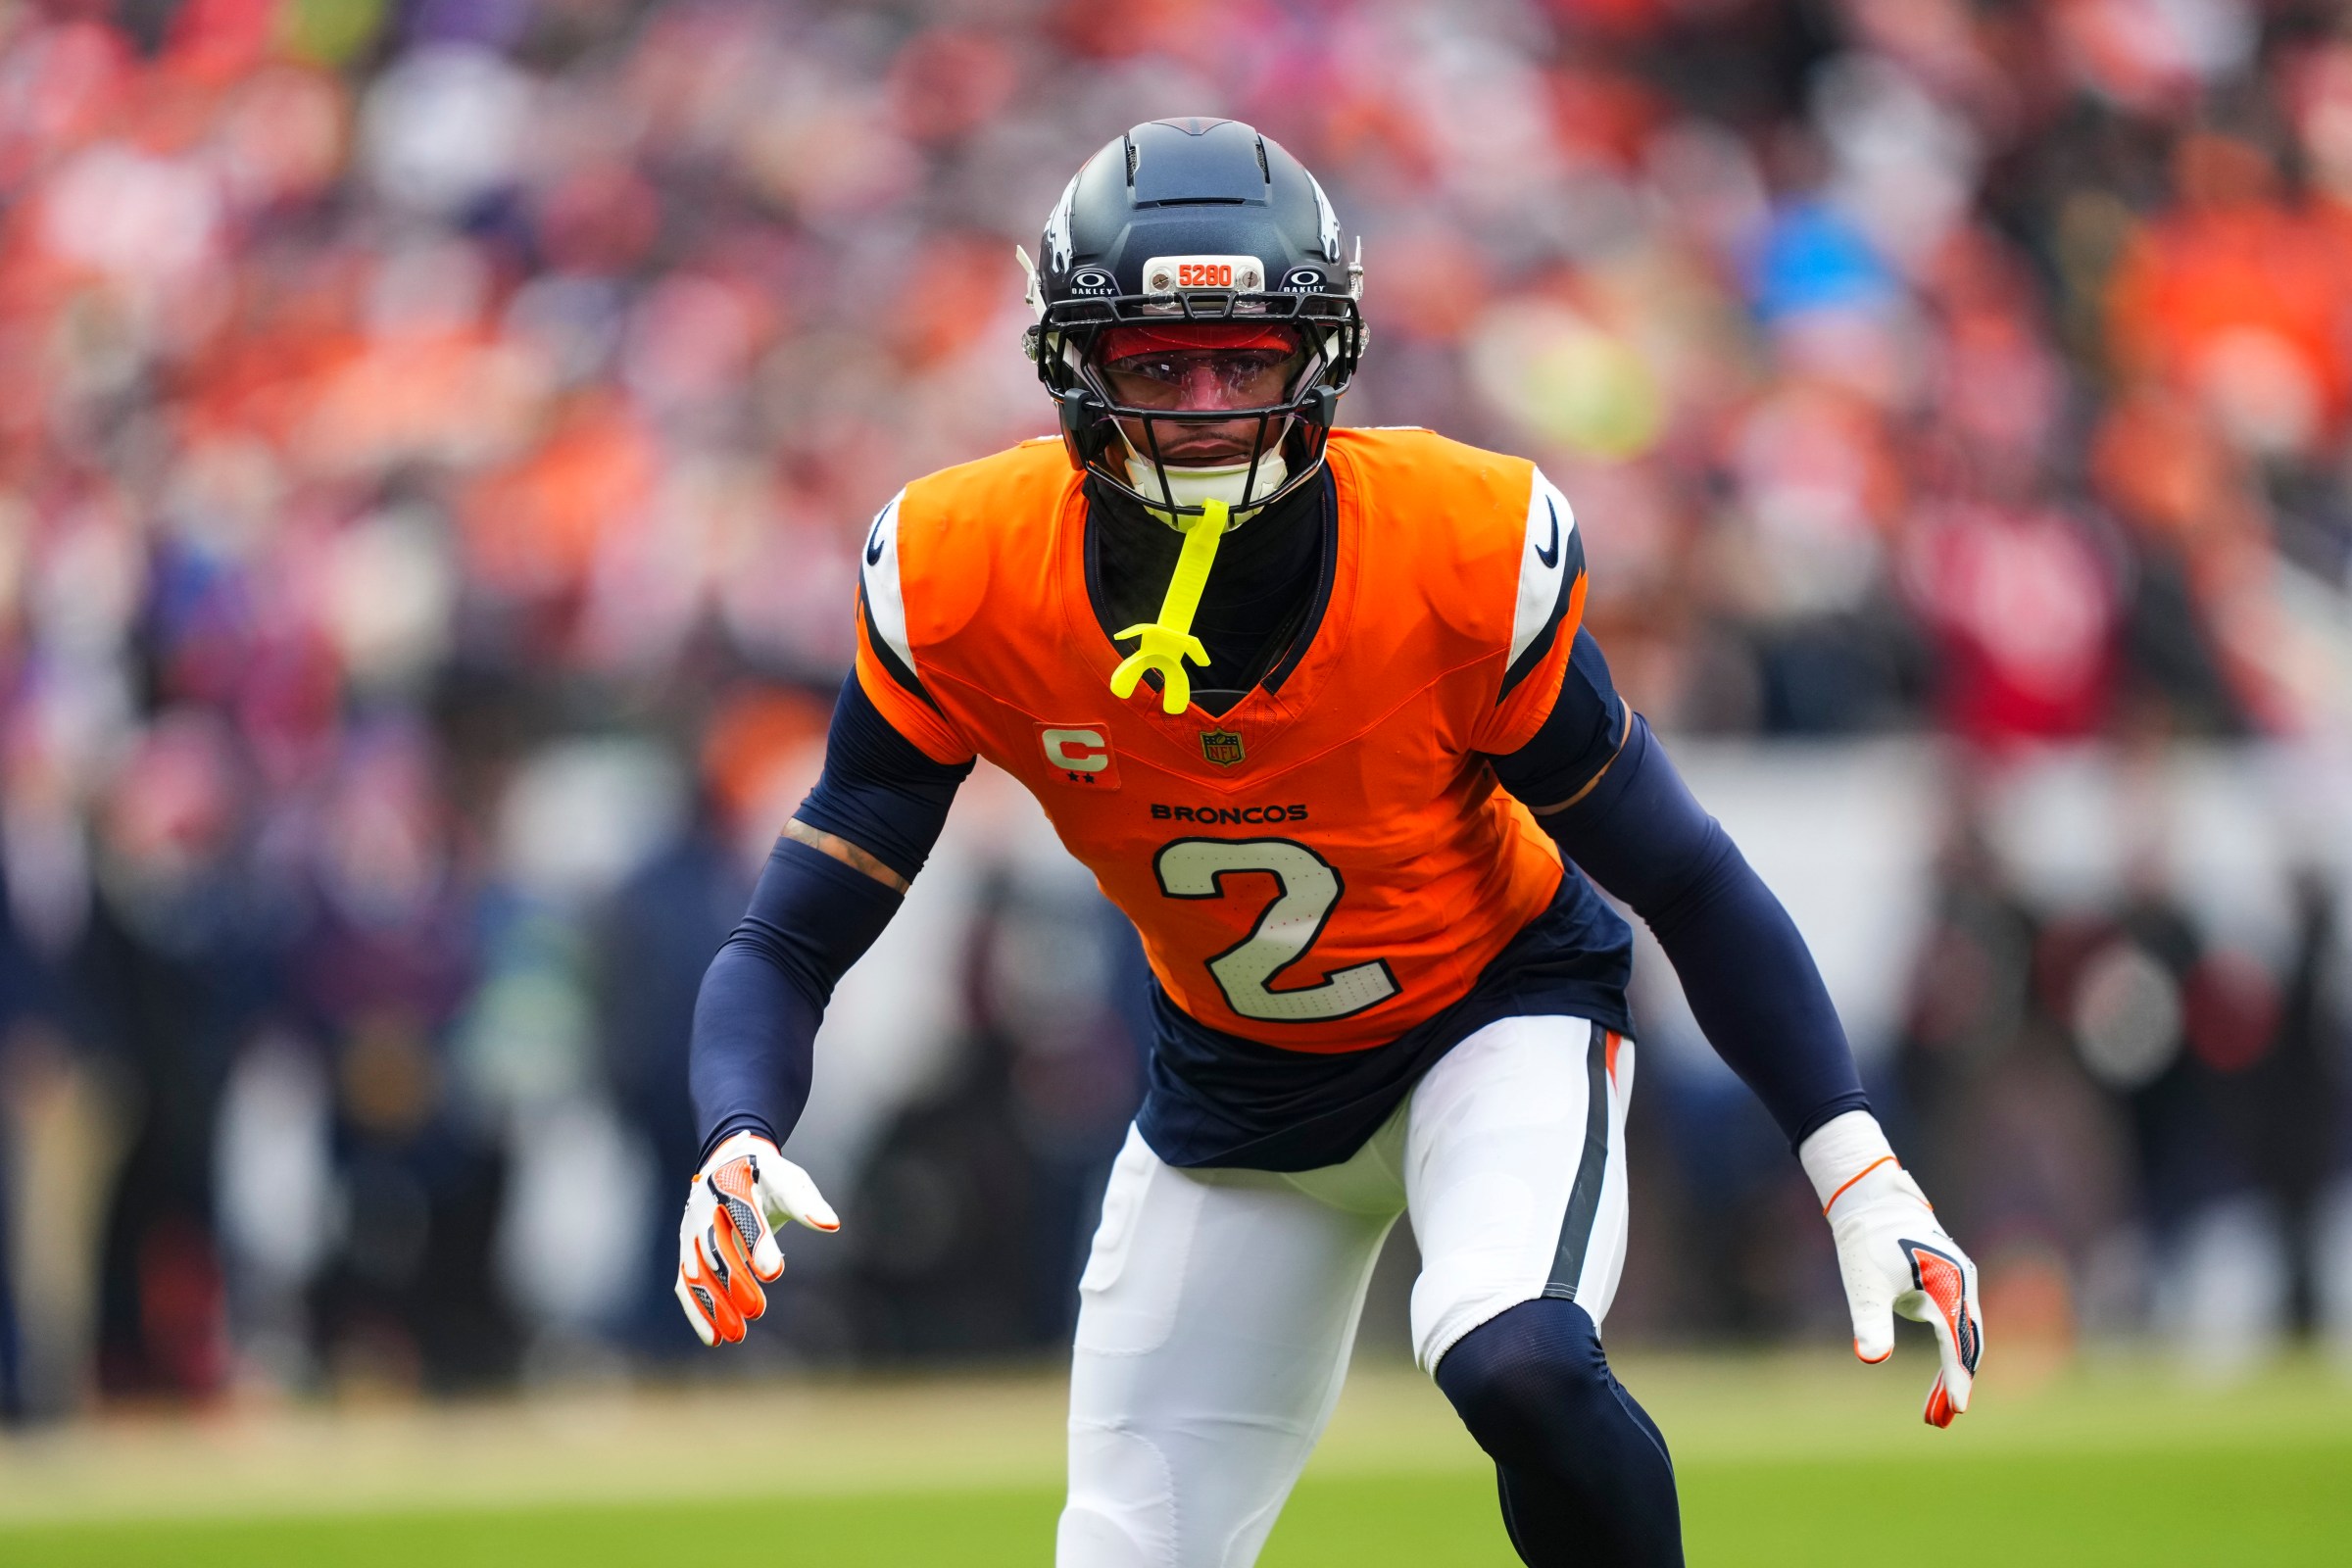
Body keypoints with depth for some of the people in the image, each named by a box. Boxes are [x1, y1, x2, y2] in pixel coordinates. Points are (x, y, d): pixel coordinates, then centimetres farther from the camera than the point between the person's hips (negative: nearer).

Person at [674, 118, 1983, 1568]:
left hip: (1499, 1016, -3)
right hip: (1232, 1085, 3)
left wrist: (1859, 1172, -21)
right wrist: (739, 1147, -38)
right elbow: (791, 942, -17)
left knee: (1518, 1369, -33)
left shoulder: (1470, 558, -26)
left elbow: (1686, 880, -14)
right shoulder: (961, 587, -22)